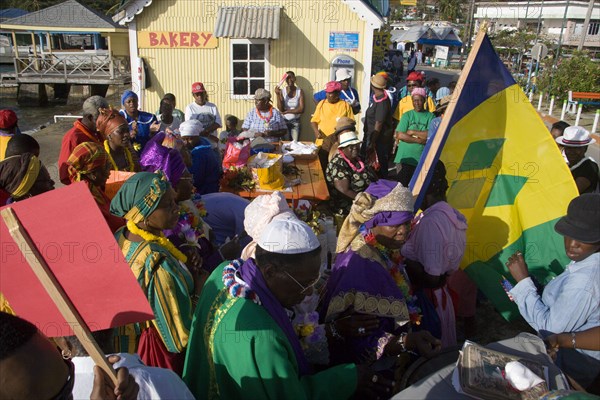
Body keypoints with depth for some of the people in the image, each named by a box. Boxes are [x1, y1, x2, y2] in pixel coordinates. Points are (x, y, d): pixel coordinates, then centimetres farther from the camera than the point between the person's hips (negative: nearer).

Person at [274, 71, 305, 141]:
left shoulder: (300, 91, -4)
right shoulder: (282, 92, -4)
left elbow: (301, 109, -9)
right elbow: (281, 109, -11)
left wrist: (287, 111, -14)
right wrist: (277, 95, -19)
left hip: (295, 122, 0)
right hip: (284, 121, 0)